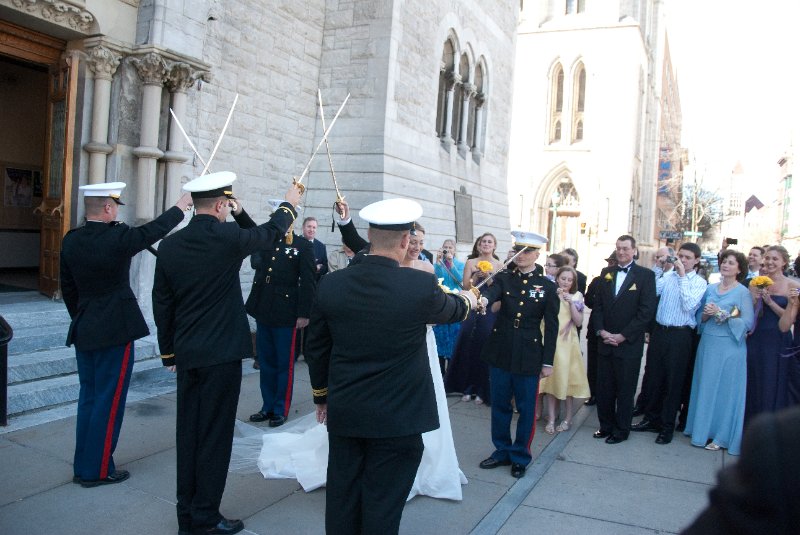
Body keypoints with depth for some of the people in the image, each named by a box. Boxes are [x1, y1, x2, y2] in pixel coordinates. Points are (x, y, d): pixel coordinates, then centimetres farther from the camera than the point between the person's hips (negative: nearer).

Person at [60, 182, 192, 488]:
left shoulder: (71, 241, 2)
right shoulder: (118, 238, -18)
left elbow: (68, 288, 10)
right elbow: (154, 230, -3)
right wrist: (180, 207, 12)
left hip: (83, 331, 7)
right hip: (115, 331, -7)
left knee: (88, 397, 16)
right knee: (109, 400, 3)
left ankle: (83, 466, 27)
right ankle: (97, 470, 12)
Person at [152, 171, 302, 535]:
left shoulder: (169, 245, 3)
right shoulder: (227, 238, -14)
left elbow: (161, 303, 9)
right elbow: (269, 233, 4)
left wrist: (169, 351, 19)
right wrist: (289, 205, 23)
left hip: (186, 354, 6)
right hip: (222, 353, -6)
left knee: (188, 433, 14)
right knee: (215, 435, 3)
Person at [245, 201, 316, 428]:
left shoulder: (303, 246, -5)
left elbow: (308, 282, -8)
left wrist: (304, 314, -11)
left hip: (286, 315, -5)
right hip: (263, 313, 5)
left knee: (284, 365, 6)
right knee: (265, 363, 14)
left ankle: (281, 410, 18)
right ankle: (268, 406, 27)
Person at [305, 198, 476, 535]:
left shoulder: (330, 285, -5)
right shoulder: (421, 285, -15)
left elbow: (316, 349, 5)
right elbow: (452, 310, 8)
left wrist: (321, 396, 20)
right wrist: (468, 299, 31)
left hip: (343, 413, 4)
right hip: (396, 417, -3)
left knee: (342, 498, 16)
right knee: (382, 506, 9)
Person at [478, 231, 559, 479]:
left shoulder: (547, 286, -3)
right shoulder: (503, 278, 0)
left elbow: (551, 326, -1)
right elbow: (489, 292, -22)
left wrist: (548, 362, -3)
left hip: (529, 355, -2)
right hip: (500, 352, 2)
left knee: (526, 409, 8)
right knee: (499, 405, 13)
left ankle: (520, 457, 25)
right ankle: (501, 451, 30)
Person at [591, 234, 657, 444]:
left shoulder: (645, 275, -5)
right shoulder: (606, 273, 9)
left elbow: (646, 311, -11)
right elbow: (597, 305, 9)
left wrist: (622, 336, -13)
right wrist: (601, 331, -5)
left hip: (629, 344, -4)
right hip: (605, 342, 4)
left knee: (625, 390, 7)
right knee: (604, 388, 10)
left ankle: (621, 430, 21)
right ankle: (606, 425, 26)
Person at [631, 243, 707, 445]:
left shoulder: (699, 282, -4)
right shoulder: (667, 275, 8)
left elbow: (688, 305, -20)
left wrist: (682, 276, -17)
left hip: (680, 335, -4)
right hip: (659, 331, 4)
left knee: (673, 381, 5)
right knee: (653, 377, 13)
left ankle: (667, 426, 18)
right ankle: (651, 419, 28)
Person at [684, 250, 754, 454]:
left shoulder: (743, 292, -6)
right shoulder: (710, 288, 10)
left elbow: (748, 323, -13)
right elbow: (699, 317, 14)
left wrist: (721, 314, -18)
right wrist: (706, 314, -8)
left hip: (729, 347, -5)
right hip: (707, 344, 5)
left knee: (725, 391, 3)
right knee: (705, 388, 11)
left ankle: (722, 436, 15)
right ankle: (703, 430, 24)